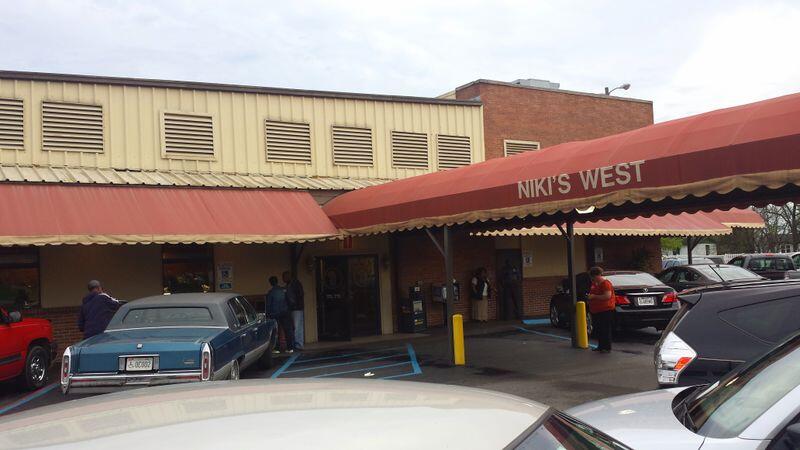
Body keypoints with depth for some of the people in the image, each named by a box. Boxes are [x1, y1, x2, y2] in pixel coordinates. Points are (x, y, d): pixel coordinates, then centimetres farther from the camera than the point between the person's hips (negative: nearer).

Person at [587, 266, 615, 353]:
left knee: (605, 330, -5)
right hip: (595, 311, 9)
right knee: (598, 329, 12)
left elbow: (607, 296, -24)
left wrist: (594, 296, -21)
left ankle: (607, 348, -1)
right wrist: (590, 296, 7)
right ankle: (600, 346, 21)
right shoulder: (594, 284, 14)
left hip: (605, 310, -9)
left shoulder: (605, 283, -14)